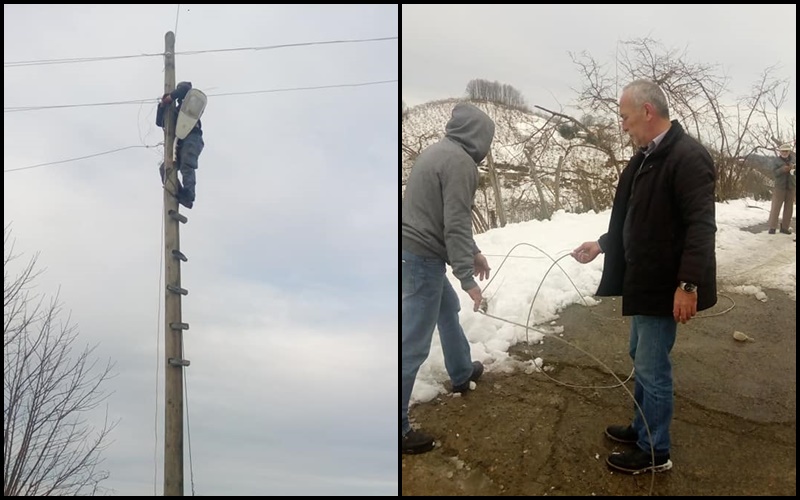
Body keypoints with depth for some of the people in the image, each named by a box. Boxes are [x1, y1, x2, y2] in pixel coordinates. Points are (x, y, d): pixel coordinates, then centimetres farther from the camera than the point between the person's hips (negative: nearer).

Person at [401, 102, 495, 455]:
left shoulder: (439, 152, 15)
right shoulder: (460, 162, -15)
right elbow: (456, 224, -19)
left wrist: (473, 252, 27)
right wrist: (468, 278, -17)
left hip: (417, 251, 11)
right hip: (422, 256, -11)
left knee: (448, 309, 30)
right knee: (413, 343, -6)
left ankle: (462, 373, 51)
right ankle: (397, 426, 0)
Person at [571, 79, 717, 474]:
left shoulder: (688, 157, -20)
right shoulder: (646, 157, 11)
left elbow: (701, 226, -25)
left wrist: (688, 283, -29)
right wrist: (602, 245, 18)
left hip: (665, 285, -10)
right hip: (643, 278, 10)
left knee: (652, 368, 1)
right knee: (641, 358, 21)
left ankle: (654, 452, 15)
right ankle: (642, 428, 38)